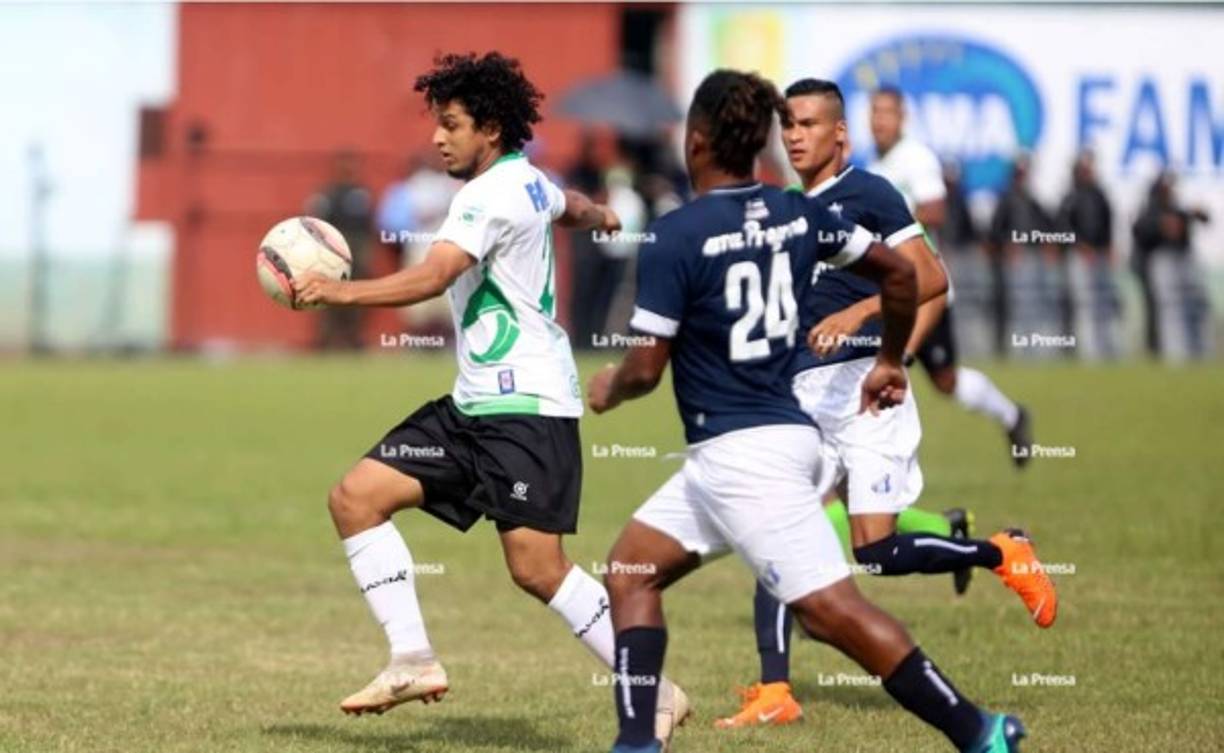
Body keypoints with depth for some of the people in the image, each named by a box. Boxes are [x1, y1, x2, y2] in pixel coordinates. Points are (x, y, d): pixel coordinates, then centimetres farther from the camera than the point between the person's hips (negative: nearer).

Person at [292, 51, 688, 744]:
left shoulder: (493, 195, -15)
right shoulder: (527, 181, 14)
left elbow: (430, 279, -26)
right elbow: (571, 207, 38)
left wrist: (338, 292, -28)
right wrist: (597, 215, 61)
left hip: (527, 407, -10)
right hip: (476, 405, 10)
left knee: (537, 567, -15)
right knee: (356, 497, 0)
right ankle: (415, 660, -1)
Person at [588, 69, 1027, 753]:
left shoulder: (676, 236, -14)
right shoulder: (797, 214, 6)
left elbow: (646, 368, -12)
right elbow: (899, 271, 12)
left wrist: (608, 390, 11)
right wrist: (891, 362, 27)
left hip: (741, 453, -9)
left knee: (831, 608, -9)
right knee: (630, 570, 15)